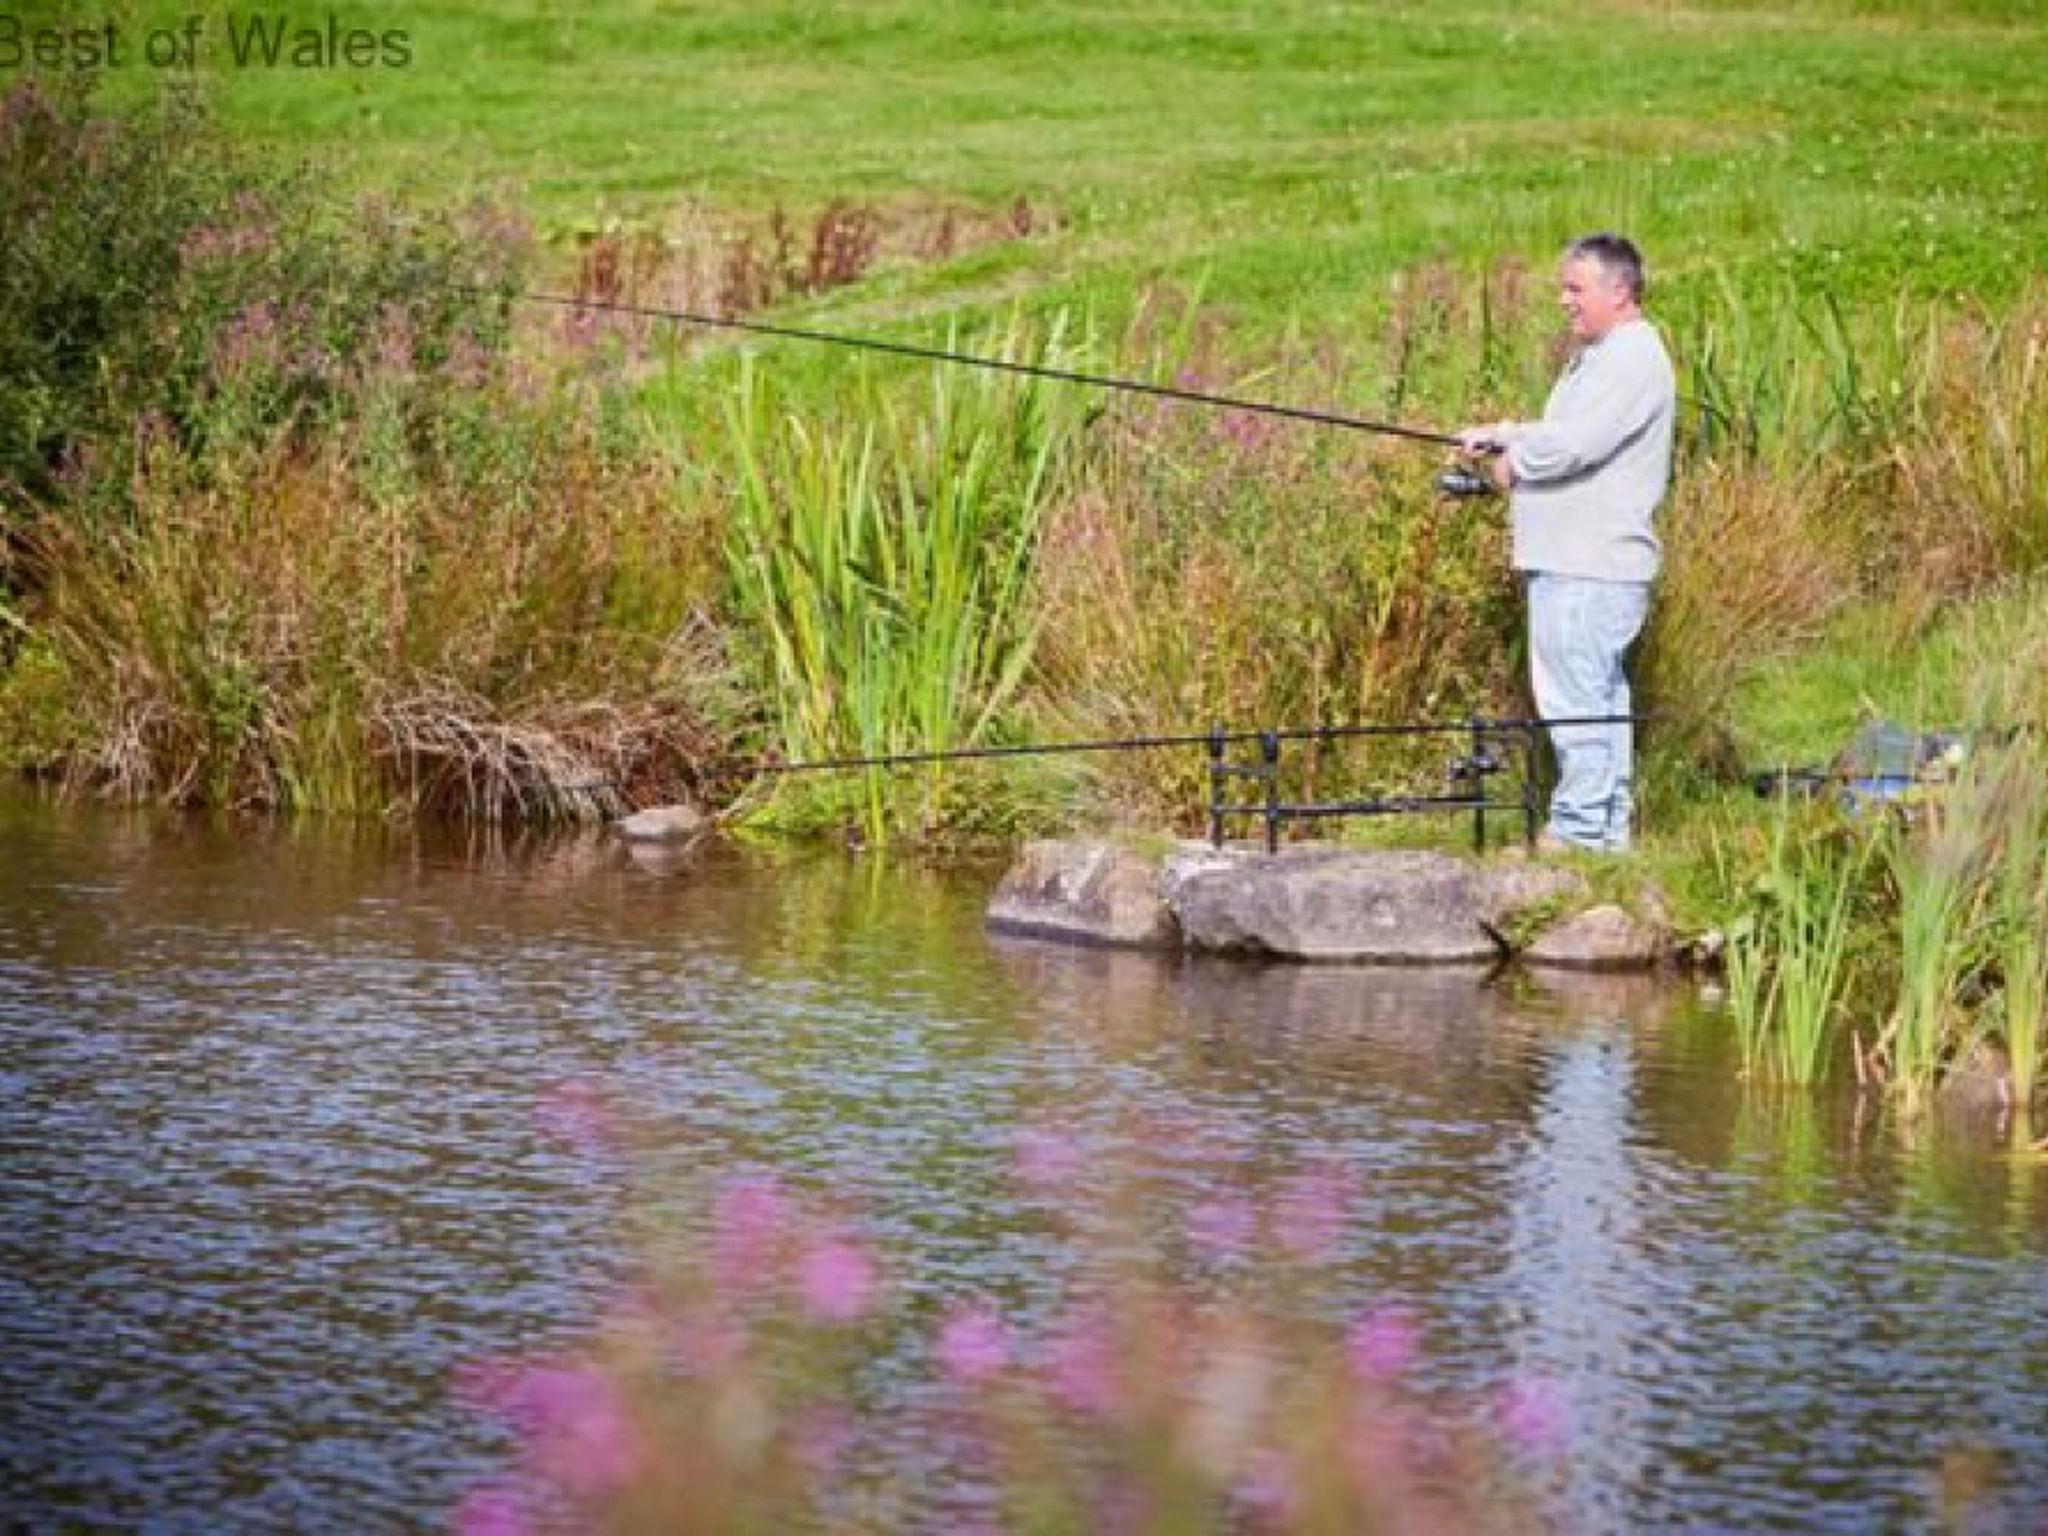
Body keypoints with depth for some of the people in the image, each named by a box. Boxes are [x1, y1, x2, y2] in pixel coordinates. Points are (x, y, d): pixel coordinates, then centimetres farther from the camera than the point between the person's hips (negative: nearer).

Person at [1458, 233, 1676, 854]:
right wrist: (1501, 436, 9)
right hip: (1571, 560, 11)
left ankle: (1578, 830, -9)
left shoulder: (1634, 359, -14)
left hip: (1592, 568, -11)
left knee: (1576, 697, -10)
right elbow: (1560, 433, 27)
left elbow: (1575, 444, -23)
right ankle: (1608, 831, 18)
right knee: (1601, 695, 13)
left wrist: (1513, 460, -6)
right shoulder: (1596, 355, 20)